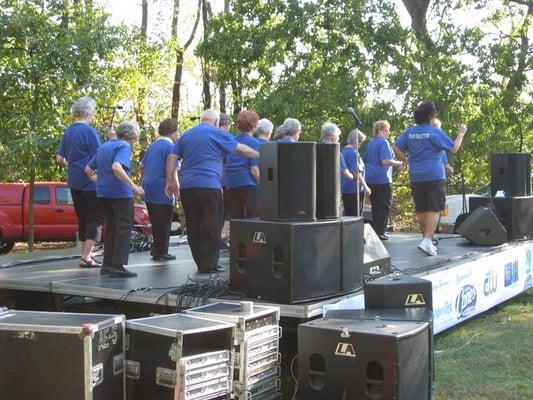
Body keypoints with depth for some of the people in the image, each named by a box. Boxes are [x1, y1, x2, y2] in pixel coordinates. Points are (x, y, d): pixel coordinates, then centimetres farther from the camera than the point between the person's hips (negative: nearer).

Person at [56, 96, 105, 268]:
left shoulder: (68, 131, 10)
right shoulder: (89, 131, -14)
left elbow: (59, 159, 13)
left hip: (74, 182, 8)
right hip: (91, 182, -8)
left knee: (83, 218, 15)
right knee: (96, 218, -1)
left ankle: (85, 254, 21)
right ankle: (86, 258, -6)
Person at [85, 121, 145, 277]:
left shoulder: (104, 146, 16)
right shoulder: (124, 146, -9)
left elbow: (88, 169, 18)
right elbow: (116, 167, -26)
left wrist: (98, 180, 35)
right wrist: (133, 186, -25)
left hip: (103, 193, 8)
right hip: (120, 193, -8)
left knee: (111, 228, 15)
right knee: (124, 228, -3)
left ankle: (107, 264, 16)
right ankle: (118, 265, -9)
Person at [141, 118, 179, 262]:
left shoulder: (152, 146, 14)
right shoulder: (170, 147, -11)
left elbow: (142, 166, 19)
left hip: (148, 189, 8)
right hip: (162, 190, -8)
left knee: (155, 222, 17)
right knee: (164, 223, 1)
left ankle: (156, 250, 23)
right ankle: (160, 252, 4)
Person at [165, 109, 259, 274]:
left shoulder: (185, 135, 18)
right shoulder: (217, 133, 1)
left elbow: (171, 158, 12)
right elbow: (241, 149, 6)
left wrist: (171, 182, 13)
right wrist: (261, 155, 18)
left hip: (186, 187, 6)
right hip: (209, 186, -6)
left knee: (193, 227, 10)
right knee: (212, 228, -1)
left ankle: (200, 262, 15)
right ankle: (209, 265, -1)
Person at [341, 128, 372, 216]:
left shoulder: (344, 150, 12)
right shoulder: (353, 153, -17)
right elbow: (356, 172, -20)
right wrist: (365, 186, -13)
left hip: (345, 188, 9)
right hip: (354, 189, -9)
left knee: (348, 215, 13)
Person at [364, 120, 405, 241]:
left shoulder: (371, 143, 16)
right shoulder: (384, 142, -10)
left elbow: (364, 161, 24)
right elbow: (386, 161, -21)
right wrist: (401, 164, -14)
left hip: (370, 178, 8)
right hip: (382, 178, -8)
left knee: (375, 206, 12)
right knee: (386, 206, -2)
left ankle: (375, 231, 14)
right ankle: (379, 231, -7)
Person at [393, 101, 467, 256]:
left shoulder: (409, 132, 5)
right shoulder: (434, 132, -10)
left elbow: (396, 148, 7)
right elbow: (454, 149, -8)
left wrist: (406, 160, 15)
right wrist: (461, 133, 5)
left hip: (415, 177, 5)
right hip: (434, 177, -5)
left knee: (421, 210, 13)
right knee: (434, 210, -4)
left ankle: (427, 239, 24)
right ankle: (427, 240, -17)